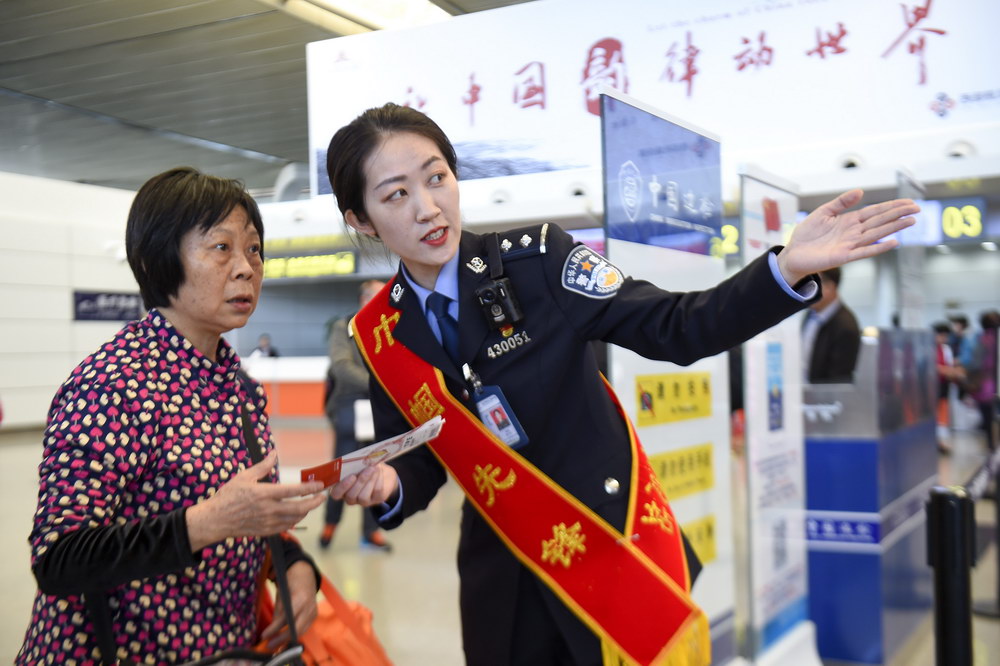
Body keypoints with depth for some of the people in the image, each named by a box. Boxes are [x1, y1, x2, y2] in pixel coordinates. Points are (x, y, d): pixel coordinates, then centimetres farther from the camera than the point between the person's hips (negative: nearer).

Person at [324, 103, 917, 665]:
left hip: (617, 555, -3)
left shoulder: (536, 259, -12)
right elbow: (420, 463, 4)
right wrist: (388, 486, -18)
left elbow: (676, 329, -14)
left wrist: (787, 269, -27)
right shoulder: (380, 336, -2)